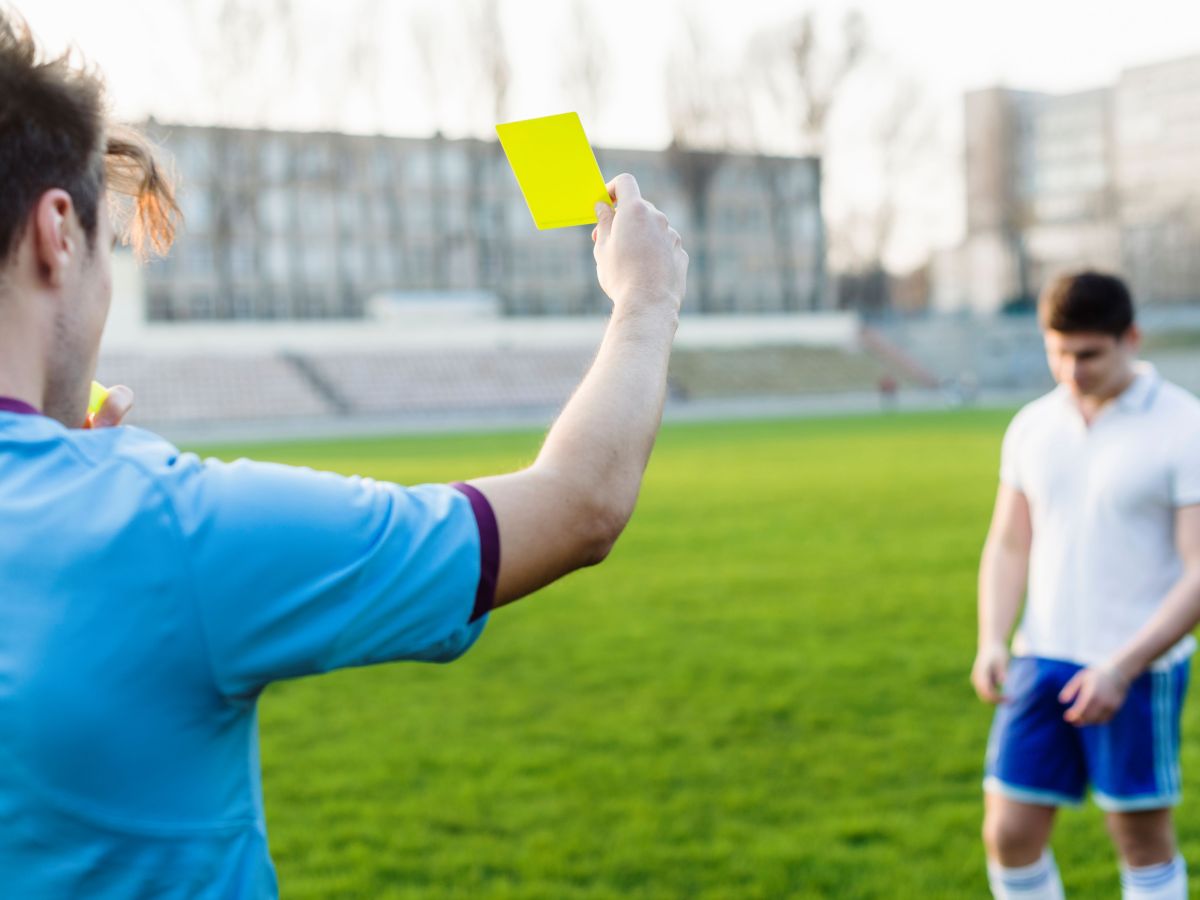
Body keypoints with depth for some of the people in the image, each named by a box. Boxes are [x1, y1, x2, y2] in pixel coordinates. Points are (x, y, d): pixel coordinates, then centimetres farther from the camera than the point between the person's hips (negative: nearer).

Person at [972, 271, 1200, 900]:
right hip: (1041, 660, 5)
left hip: (1138, 669, -4)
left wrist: (1121, 668, -21)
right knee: (1009, 835, 4)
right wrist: (993, 643, -4)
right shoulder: (1033, 426, 6)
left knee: (1143, 841, 8)